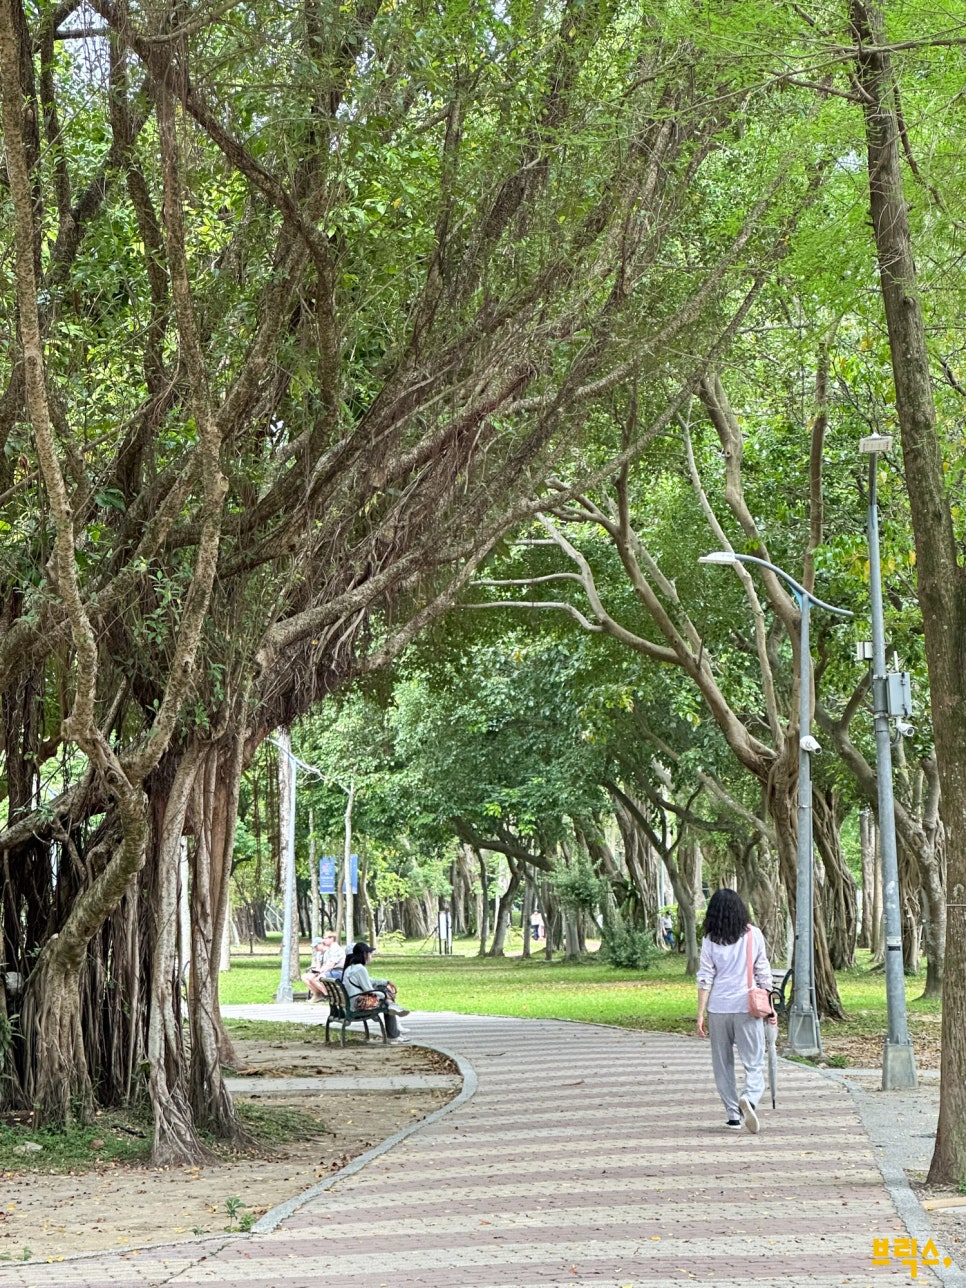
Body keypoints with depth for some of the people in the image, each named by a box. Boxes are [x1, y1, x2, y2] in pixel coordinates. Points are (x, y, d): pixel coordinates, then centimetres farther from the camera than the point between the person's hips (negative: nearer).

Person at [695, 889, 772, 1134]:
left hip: (718, 1008, 1)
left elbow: (705, 979, -3)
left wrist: (700, 1015, 1)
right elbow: (763, 973, 4)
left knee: (723, 1064, 13)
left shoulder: (710, 940, -2)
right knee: (754, 1063, 1)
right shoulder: (753, 935, 0)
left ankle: (733, 1114, 14)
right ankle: (749, 1098, -26)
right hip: (747, 1006, 0)